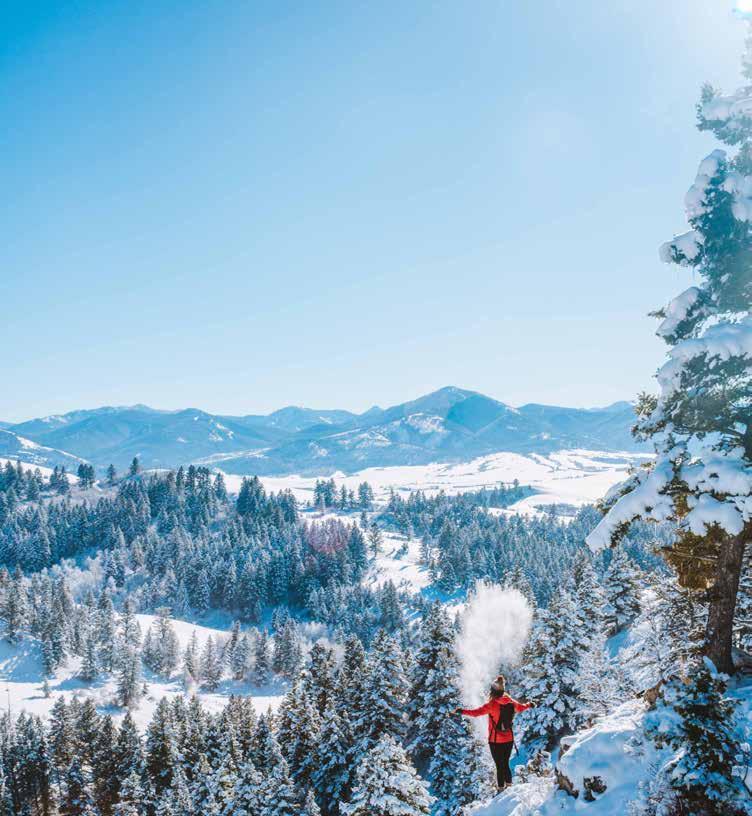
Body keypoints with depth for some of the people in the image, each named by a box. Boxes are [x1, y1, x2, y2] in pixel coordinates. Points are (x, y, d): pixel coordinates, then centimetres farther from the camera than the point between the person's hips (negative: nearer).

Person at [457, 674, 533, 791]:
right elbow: (521, 707, 18)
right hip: (509, 740, 5)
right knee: (506, 764, 19)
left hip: (495, 741, -5)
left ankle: (501, 789, 5)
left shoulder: (492, 704, -18)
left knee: (500, 766, 4)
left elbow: (477, 712, -28)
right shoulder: (510, 702, -2)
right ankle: (509, 785, 23)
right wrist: (529, 705, 38)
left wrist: (462, 711, -22)